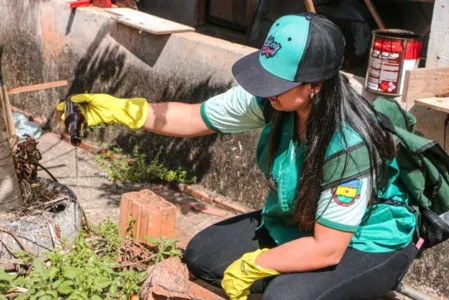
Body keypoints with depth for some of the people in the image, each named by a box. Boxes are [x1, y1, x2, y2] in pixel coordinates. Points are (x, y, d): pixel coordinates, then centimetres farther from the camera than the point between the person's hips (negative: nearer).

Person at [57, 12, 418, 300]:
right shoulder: (270, 97, -20)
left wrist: (249, 267, -21)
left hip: (366, 245, -6)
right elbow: (194, 118, -6)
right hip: (293, 224, 7)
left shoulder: (351, 146, -36)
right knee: (202, 254, 2)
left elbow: (327, 249, -30)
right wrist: (118, 109, -13)